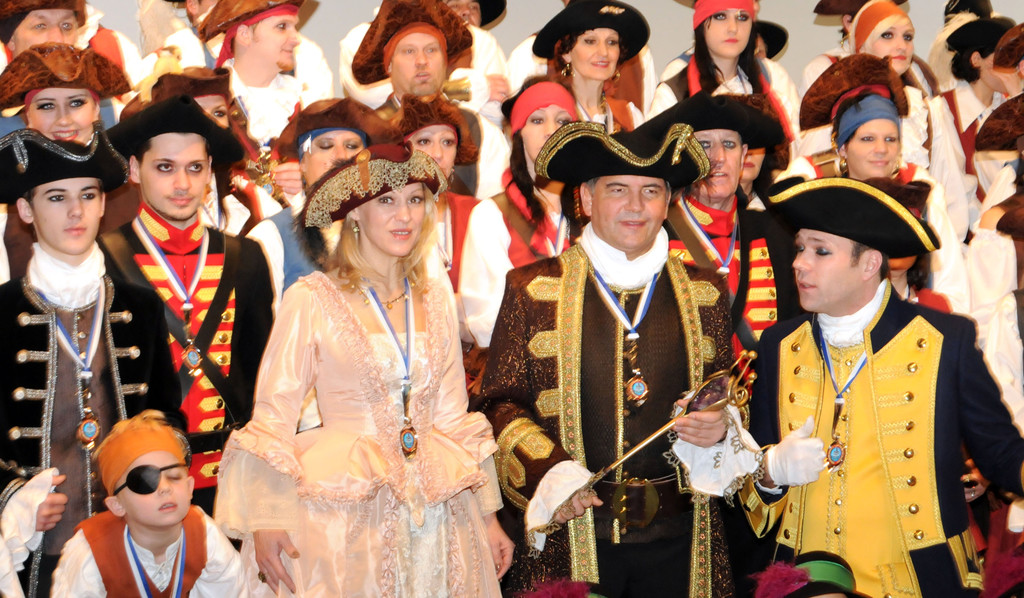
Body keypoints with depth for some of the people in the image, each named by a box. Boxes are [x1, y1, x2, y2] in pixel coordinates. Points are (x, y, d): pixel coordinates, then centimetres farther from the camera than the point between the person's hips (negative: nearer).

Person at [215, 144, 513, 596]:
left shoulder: (435, 298, 10)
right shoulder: (311, 300, -5)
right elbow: (272, 415, -6)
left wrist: (488, 517, 12)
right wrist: (265, 522, -15)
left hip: (436, 517, 4)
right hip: (344, 520, -4)